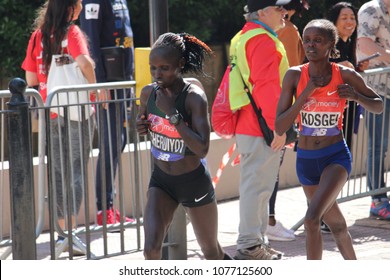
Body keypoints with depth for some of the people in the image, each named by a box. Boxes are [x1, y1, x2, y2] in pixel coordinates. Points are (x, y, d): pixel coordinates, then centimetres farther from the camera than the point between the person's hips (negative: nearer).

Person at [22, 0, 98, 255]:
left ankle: (64, 230, 17)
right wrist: (94, 87, -12)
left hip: (51, 110, 5)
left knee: (59, 172, 13)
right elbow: (84, 62, -27)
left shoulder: (38, 35, 6)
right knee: (77, 170, -2)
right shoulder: (71, 31, -9)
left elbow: (30, 78, 6)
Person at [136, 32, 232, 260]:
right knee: (151, 249, -16)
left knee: (213, 253, 16)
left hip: (194, 183, -4)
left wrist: (171, 113, -33)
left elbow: (202, 149, -32)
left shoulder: (194, 97, -22)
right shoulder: (148, 93, -6)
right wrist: (141, 128, -8)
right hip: (161, 181, 4)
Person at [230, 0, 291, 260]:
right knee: (258, 185, -6)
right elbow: (267, 87, -22)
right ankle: (250, 246, -3)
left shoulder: (244, 38, 18)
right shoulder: (264, 41, -15)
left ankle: (257, 241, 22)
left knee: (257, 185, 15)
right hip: (262, 128, -11)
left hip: (248, 127, 11)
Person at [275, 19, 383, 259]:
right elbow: (280, 127, -11)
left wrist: (356, 96, -15)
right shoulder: (295, 75, -8)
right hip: (306, 158, 3)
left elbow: (379, 106, 6)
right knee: (335, 223, 19)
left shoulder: (346, 75, -9)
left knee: (312, 219, -23)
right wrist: (304, 95, -21)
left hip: (336, 156, -3)